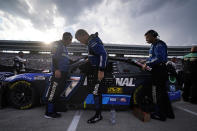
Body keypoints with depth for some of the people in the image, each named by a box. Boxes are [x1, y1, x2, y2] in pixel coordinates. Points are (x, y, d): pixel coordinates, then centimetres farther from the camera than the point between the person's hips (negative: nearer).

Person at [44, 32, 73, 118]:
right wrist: (56, 69, -24)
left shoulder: (64, 47, 25)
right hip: (58, 72, -10)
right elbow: (54, 56, -16)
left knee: (58, 92, 10)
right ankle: (49, 113, 0)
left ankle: (53, 111, 18)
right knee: (53, 91, -7)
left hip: (63, 72, 10)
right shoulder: (57, 44, -3)